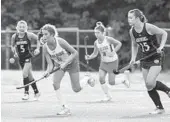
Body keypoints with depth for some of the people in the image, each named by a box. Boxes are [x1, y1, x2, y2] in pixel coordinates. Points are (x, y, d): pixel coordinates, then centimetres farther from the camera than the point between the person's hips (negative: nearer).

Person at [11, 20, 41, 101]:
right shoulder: (14, 37, -4)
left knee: (25, 73, -20)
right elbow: (12, 46, 12)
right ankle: (36, 92, 28)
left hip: (28, 57, -4)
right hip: (21, 58, 4)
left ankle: (26, 92, -9)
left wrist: (38, 49, -9)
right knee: (29, 76, 14)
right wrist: (14, 52, -5)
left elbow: (38, 40, 1)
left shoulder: (29, 35, -13)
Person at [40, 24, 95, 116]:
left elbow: (75, 53, -24)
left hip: (71, 62, -4)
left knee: (76, 89, 0)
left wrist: (65, 63, -33)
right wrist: (48, 71, -39)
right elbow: (50, 64, -17)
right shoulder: (45, 47, -20)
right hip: (59, 64, 4)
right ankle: (65, 109, -13)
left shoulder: (60, 42, -32)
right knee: (55, 83, -21)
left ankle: (87, 79, 34)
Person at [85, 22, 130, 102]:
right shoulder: (96, 43, -5)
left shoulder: (108, 39, -20)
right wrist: (89, 57, -16)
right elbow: (95, 54, 4)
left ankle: (124, 80, 25)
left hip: (112, 62, -5)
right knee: (101, 79, -9)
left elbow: (119, 44, -12)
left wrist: (113, 52, -21)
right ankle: (108, 96, 7)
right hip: (103, 62, 5)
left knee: (111, 82, -6)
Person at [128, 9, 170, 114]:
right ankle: (160, 108, 16)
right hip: (145, 60, 6)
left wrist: (161, 46, -18)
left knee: (150, 83, -19)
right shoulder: (132, 31, -1)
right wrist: (133, 58, 3)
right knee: (149, 86, 3)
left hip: (156, 57, -6)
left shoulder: (149, 27, -19)